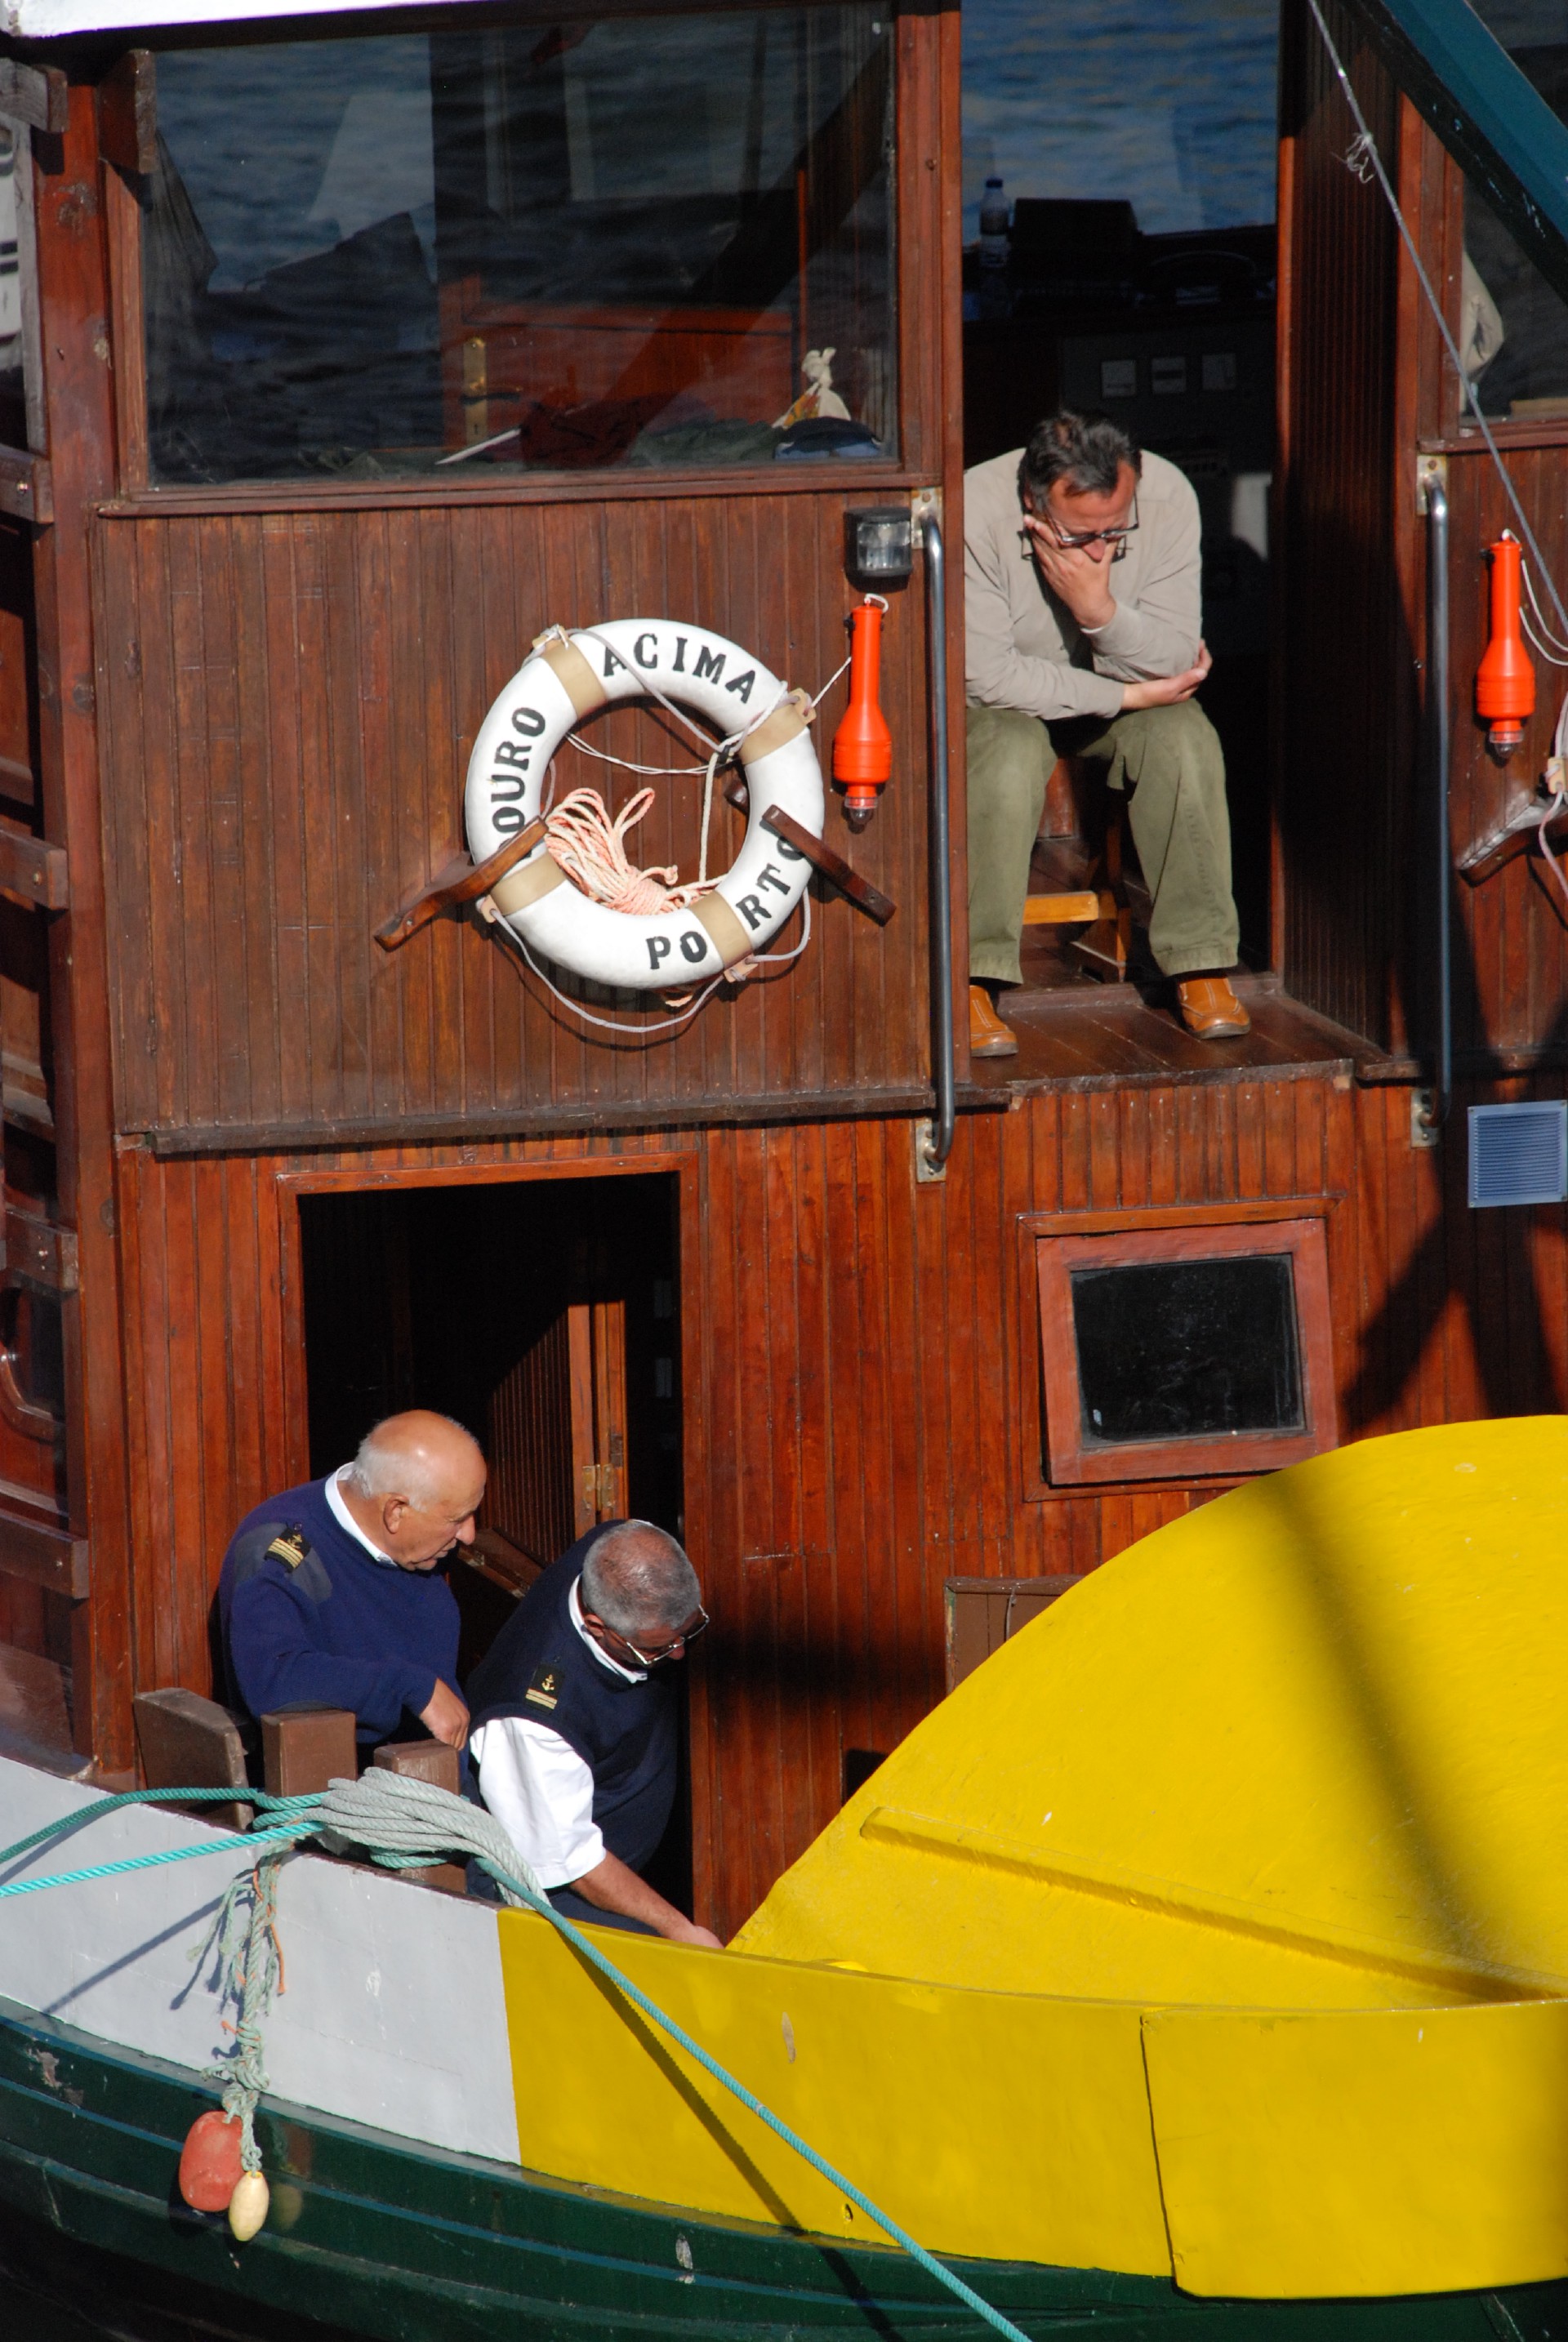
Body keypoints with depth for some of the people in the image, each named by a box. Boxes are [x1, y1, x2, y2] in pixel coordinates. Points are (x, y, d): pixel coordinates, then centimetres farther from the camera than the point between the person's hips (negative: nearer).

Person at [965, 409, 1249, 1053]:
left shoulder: (1167, 498, -21)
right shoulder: (976, 513, -29)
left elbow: (1174, 661, -18)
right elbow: (988, 675, -26)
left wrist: (1100, 609, -37)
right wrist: (1127, 695, -24)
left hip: (1123, 693, 3)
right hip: (1002, 703, -3)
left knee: (1184, 740, -27)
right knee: (1009, 755, -34)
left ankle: (1201, 964, -17)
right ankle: (972, 981, -27)